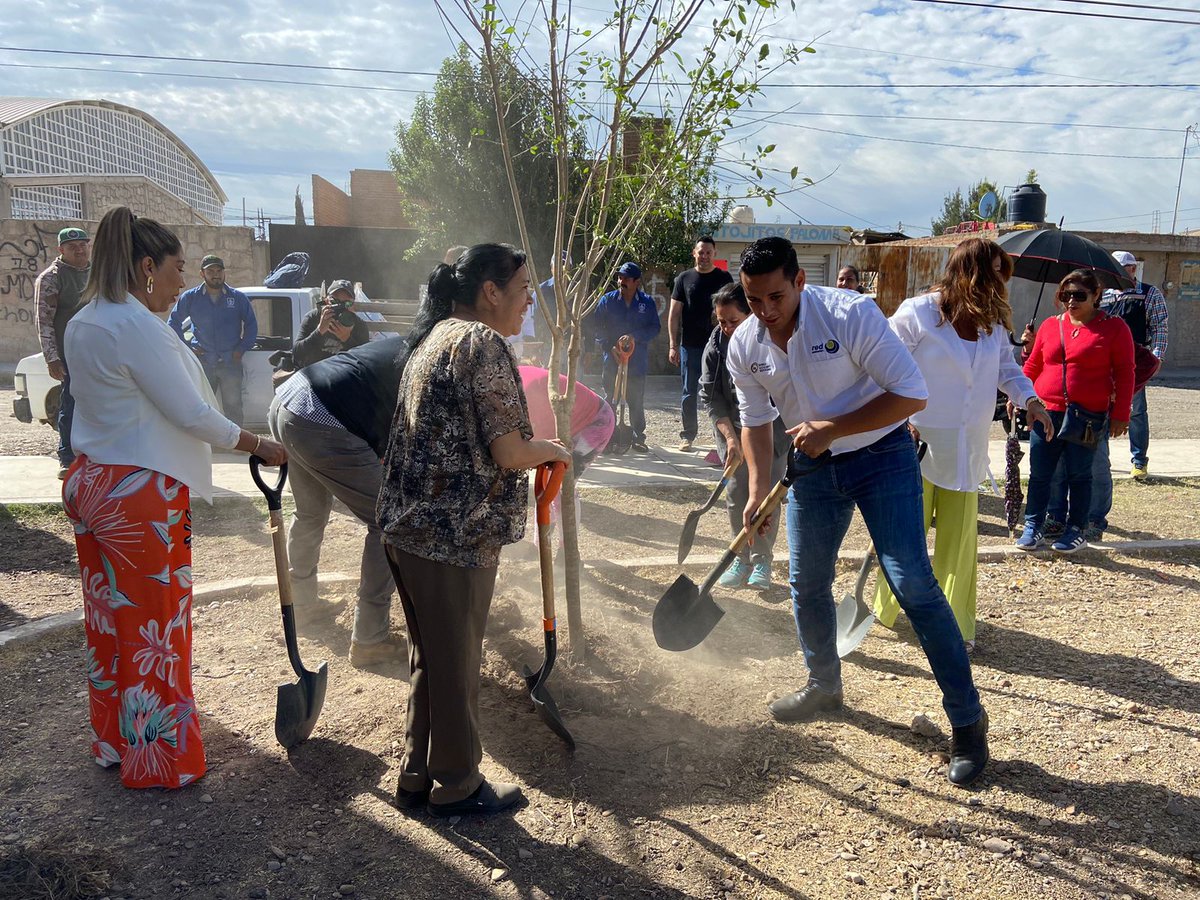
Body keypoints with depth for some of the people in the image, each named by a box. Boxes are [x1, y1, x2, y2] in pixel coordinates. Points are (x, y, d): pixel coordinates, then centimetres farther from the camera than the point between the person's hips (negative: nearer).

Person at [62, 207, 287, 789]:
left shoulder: (82, 324, 10)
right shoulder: (137, 326, -19)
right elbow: (190, 413, -18)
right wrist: (260, 447, -8)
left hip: (90, 482, 9)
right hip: (140, 495, -9)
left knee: (108, 620, 19)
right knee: (155, 628, 4)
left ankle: (113, 741, 34)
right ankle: (159, 762, 17)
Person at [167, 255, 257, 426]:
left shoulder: (238, 297, 4)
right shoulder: (190, 297, 4)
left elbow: (251, 325, 8)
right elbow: (173, 323, 11)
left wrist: (242, 348, -2)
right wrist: (187, 347, 2)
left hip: (231, 363, -1)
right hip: (202, 364, 1)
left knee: (233, 408, 2)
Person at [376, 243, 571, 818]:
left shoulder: (431, 337, 14)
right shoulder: (482, 343, -15)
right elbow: (509, 453, -20)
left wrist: (532, 447, 24)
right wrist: (551, 450, 0)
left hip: (408, 523, 9)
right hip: (455, 534, -9)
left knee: (429, 658, 20)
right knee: (456, 664, 7)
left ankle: (417, 776, 34)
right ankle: (455, 787, 25)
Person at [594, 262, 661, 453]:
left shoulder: (647, 302, 1)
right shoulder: (607, 300, 1)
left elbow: (655, 328, -1)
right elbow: (596, 326, 1)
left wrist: (634, 336, -15)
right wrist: (609, 346, -11)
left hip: (637, 361, 0)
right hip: (612, 360, 0)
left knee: (637, 402, 8)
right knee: (610, 400, 6)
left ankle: (638, 438, 18)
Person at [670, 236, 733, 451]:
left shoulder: (723, 278, 6)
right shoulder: (685, 278, 6)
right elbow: (674, 314, 6)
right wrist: (673, 346, -1)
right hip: (690, 346, 1)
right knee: (690, 393, 7)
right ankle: (688, 435, 17)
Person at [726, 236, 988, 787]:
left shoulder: (850, 315, -24)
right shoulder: (744, 347, -7)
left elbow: (911, 394, -23)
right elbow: (755, 421, 6)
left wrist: (832, 428, -27)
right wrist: (757, 489, -6)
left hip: (881, 456, -5)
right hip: (812, 464, 5)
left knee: (912, 585, -12)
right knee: (807, 582, 10)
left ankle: (967, 721, 0)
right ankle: (824, 686, 35)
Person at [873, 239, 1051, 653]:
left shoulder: (994, 322, 7)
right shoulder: (917, 313, -12)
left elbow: (1006, 368, 16)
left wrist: (1029, 399, -4)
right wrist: (901, 418, -18)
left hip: (966, 450, 5)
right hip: (916, 444, -5)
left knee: (959, 538, 8)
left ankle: (955, 623, 22)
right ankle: (885, 610, 26)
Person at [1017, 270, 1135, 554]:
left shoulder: (1114, 327, 0)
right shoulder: (1050, 325, 9)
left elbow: (1124, 373, -1)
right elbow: (1032, 366, 16)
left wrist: (1120, 414, -5)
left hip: (1089, 417, -3)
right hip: (1047, 413, 3)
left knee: (1079, 474, 5)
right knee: (1039, 474, 4)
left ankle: (1077, 530, 18)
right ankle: (1033, 526, 15)